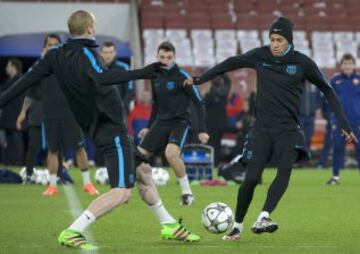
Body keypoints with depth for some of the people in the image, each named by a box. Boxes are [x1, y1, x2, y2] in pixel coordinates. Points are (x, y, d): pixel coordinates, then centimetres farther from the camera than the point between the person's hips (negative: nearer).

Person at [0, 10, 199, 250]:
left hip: (97, 128, 10)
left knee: (143, 171, 23)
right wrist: (142, 73, -47)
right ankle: (71, 233, -21)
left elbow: (29, 79, 9)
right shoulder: (85, 54, -19)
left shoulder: (57, 55, 5)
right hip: (112, 129, -10)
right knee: (122, 192, -16)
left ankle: (169, 226, 34)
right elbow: (102, 78, -39)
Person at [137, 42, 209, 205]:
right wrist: (149, 127, 21)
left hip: (180, 122, -6)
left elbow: (199, 102, -10)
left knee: (171, 153, -31)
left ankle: (187, 192, -15)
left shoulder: (181, 76, -12)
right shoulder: (155, 76, 7)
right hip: (161, 122, 6)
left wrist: (202, 130, -13)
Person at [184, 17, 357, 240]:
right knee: (252, 178, -8)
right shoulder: (260, 56, 1)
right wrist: (200, 79, 17)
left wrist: (343, 123, 0)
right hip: (262, 127, 1)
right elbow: (230, 63, 15)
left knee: (285, 168, -27)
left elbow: (327, 90, 4)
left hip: (288, 129, -1)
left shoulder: (303, 63, -3)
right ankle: (237, 227, 10)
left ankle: (262, 219, -33)